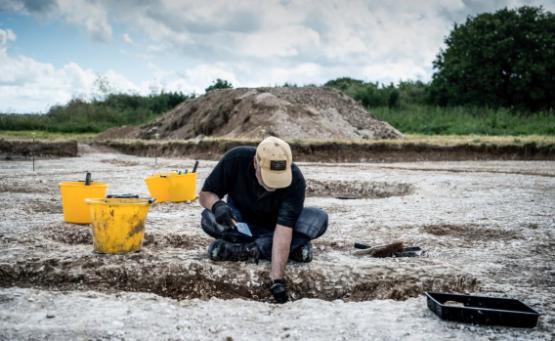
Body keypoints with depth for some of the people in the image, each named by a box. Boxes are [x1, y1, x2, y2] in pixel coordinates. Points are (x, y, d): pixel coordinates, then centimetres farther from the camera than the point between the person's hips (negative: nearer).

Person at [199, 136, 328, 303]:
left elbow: (283, 231, -36)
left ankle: (247, 249, -26)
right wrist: (217, 205, -39)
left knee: (319, 219, -30)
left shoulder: (294, 179, -31)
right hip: (243, 223, 1)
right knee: (209, 219, -33)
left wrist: (277, 278, -45)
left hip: (275, 227, 0)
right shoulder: (236, 159, -27)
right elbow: (205, 194, -15)